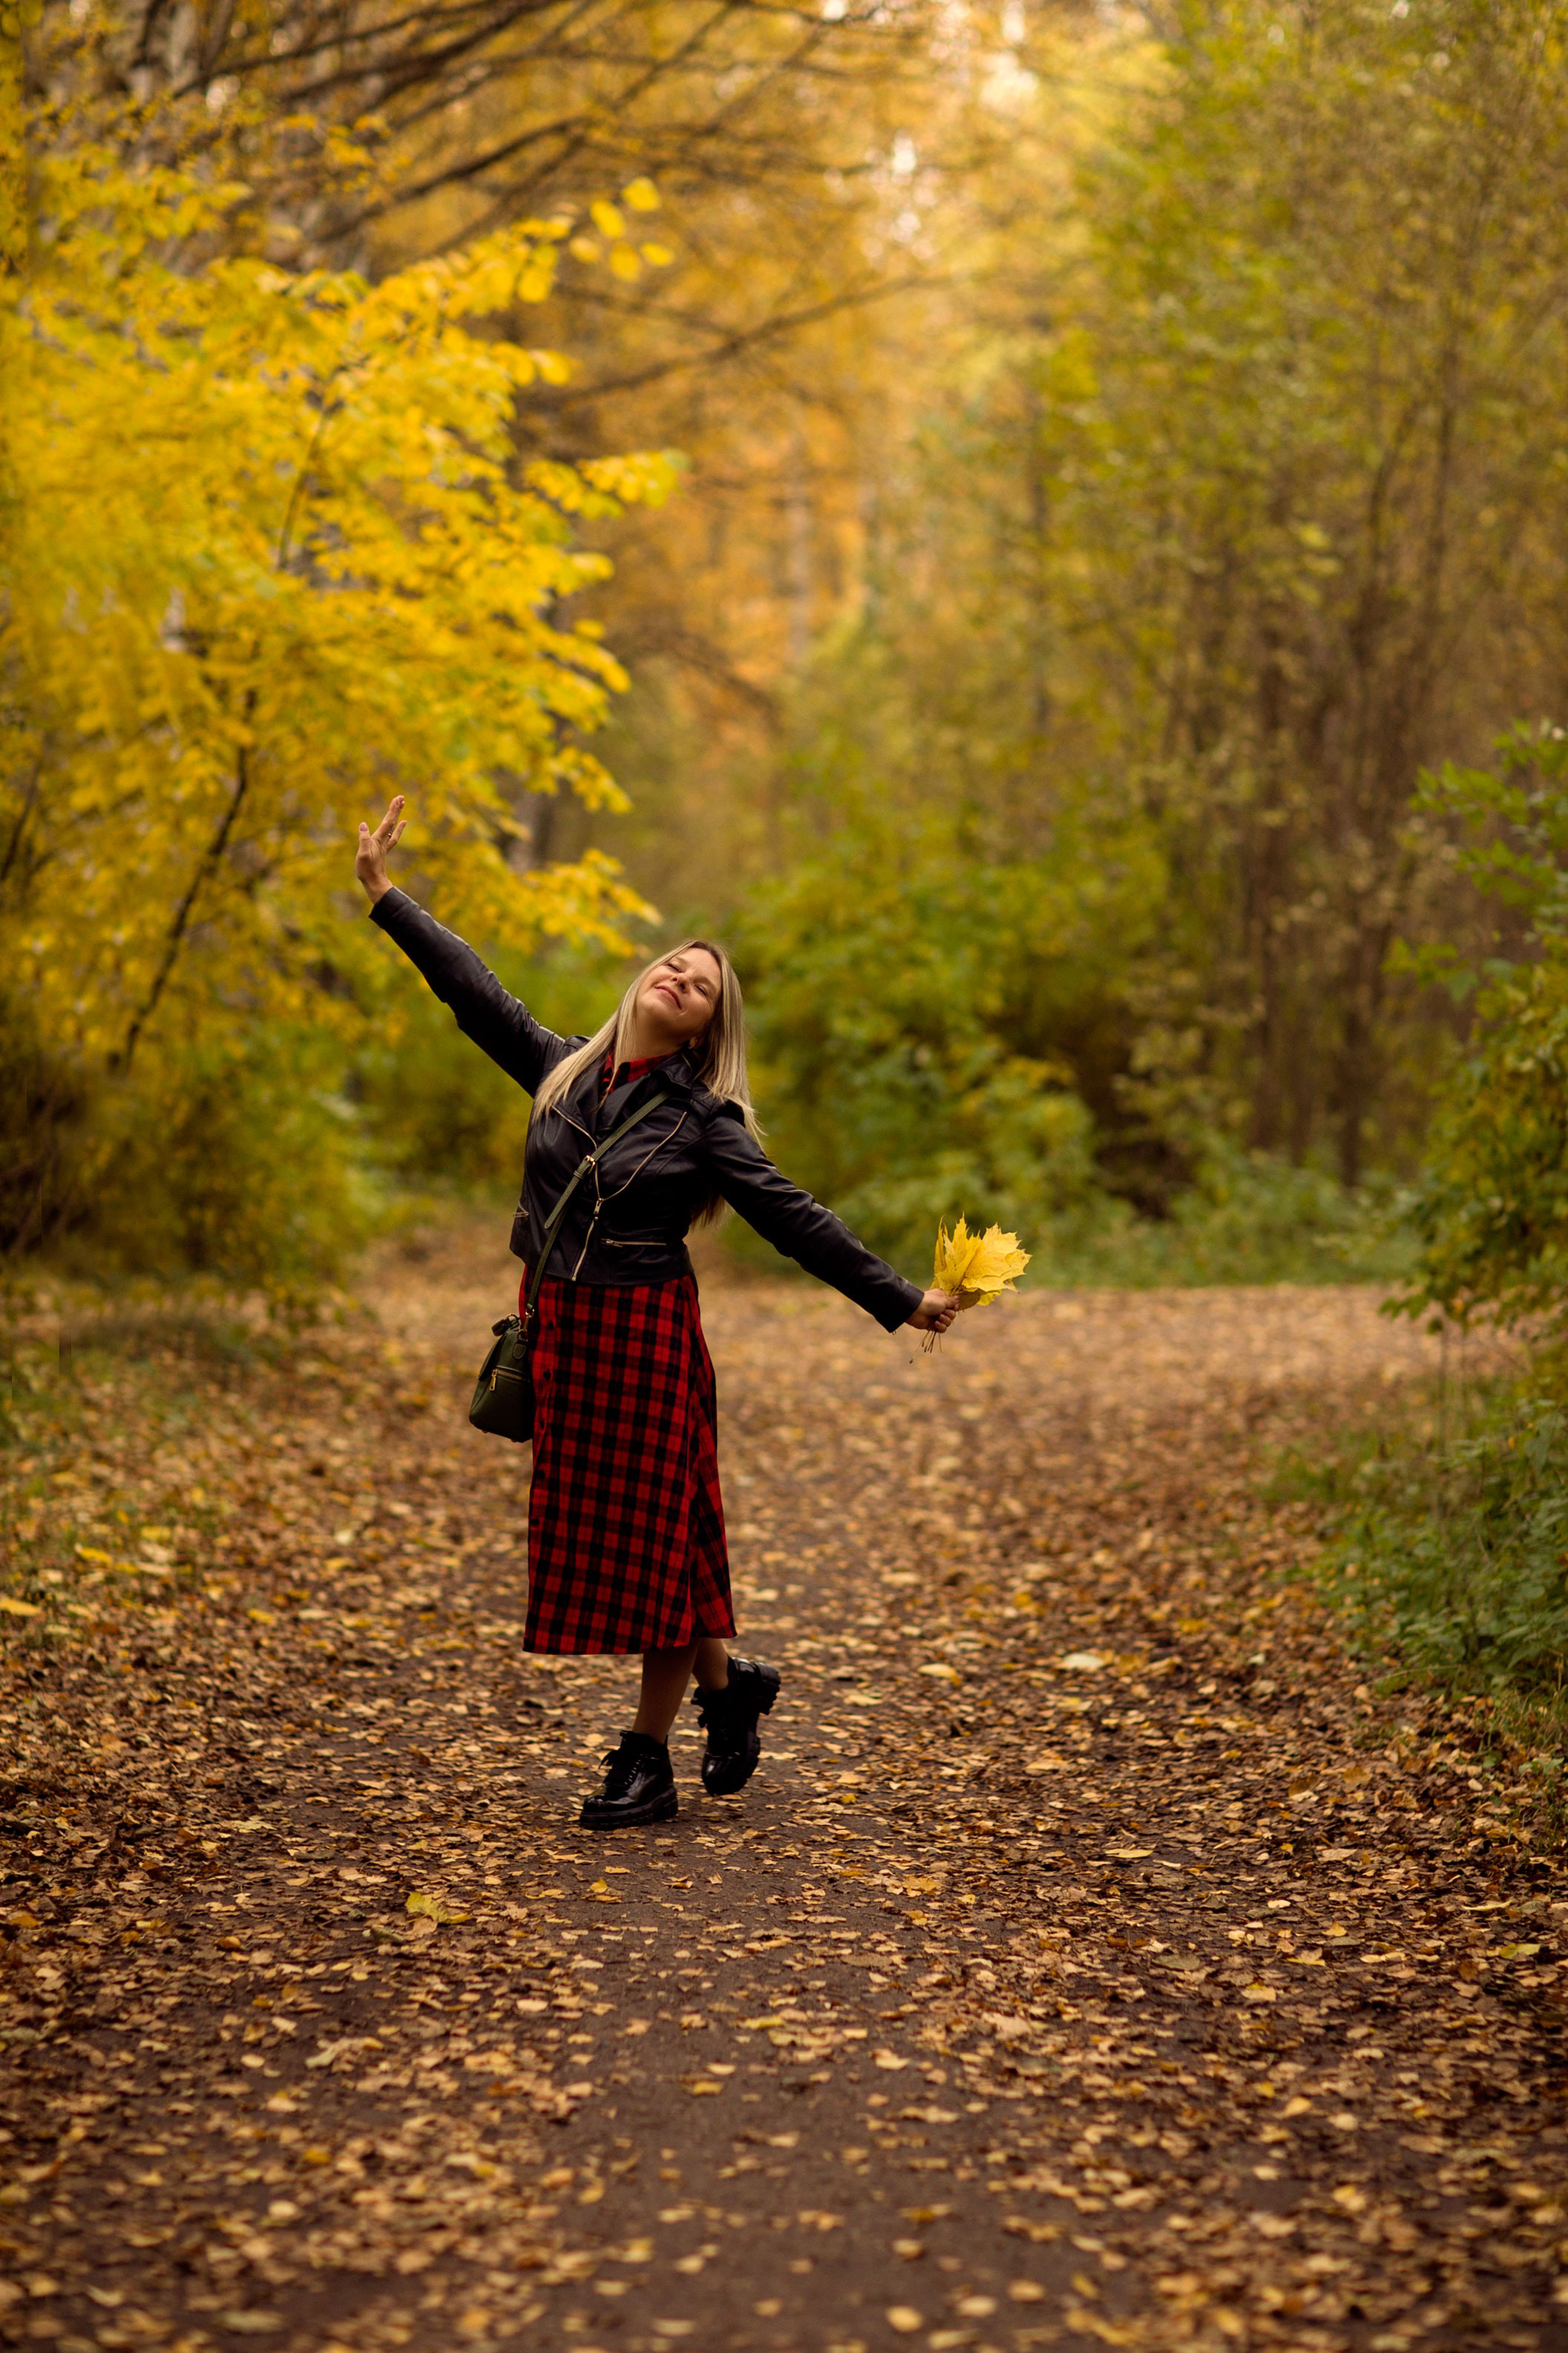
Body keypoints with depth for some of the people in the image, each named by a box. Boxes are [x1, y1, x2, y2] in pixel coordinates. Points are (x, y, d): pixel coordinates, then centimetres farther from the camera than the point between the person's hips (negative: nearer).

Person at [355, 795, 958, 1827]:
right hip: (561, 1333, 5)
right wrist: (385, 894, 18)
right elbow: (476, 990, 14)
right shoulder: (565, 1068, 7)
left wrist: (899, 1298, -9)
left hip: (646, 1336, -5)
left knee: (651, 1538, -1)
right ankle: (727, 1683, 28)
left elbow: (796, 1218, -5)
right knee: (591, 1535, 8)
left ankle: (647, 1759, 10)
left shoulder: (702, 1118, -4)